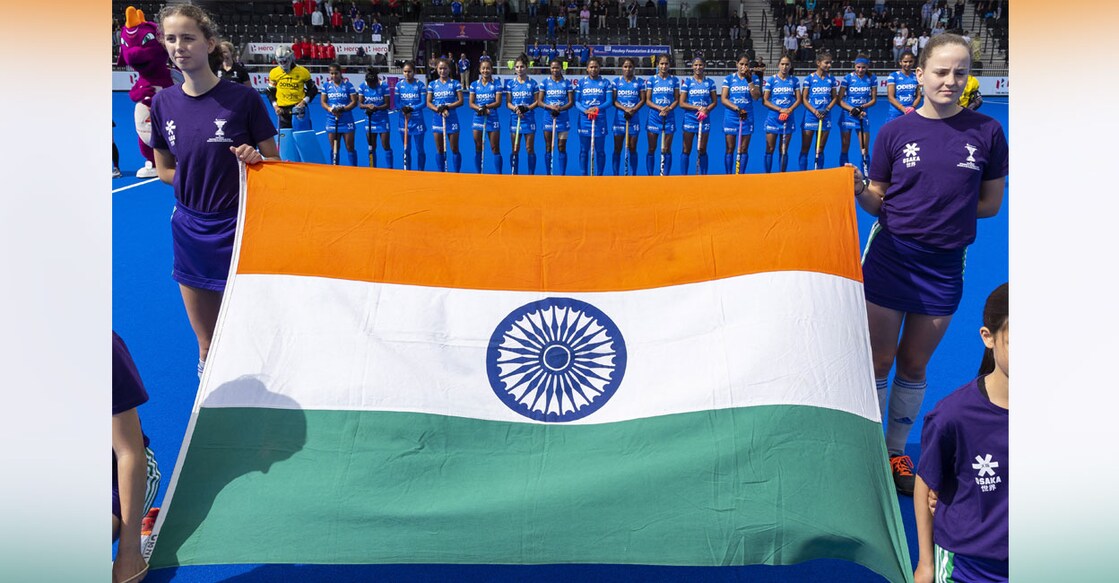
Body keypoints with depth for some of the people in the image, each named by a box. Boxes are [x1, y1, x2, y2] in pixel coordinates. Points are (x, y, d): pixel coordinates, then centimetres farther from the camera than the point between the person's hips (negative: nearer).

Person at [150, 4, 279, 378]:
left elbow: (275, 162, -2)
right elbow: (163, 170, 12)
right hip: (189, 230, 4)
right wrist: (202, 180, -5)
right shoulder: (163, 103, 3)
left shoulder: (243, 98, -9)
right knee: (206, 347, 13)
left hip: (237, 226, -4)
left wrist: (255, 159, -23)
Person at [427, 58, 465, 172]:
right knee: (439, 150, 7)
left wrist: (447, 107, -18)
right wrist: (439, 109, -16)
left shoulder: (455, 83, 1)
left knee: (454, 149, 0)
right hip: (437, 119, 2)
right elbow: (428, 103, 2)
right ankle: (441, 173, 16)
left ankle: (456, 173, 7)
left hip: (452, 119, -2)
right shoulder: (432, 84, 7)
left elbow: (460, 101, -5)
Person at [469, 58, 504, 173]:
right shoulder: (474, 85, 5)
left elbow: (498, 102, -8)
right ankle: (478, 173, 16)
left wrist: (486, 106, -21)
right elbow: (471, 104, 0)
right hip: (478, 119, 3)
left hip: (492, 119, -2)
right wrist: (480, 109, -18)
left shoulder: (496, 84, -1)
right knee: (478, 148, 7)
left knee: (495, 149, -2)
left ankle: (499, 173, 2)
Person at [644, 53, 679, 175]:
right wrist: (660, 108, -17)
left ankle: (665, 175, 6)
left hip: (669, 117, 1)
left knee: (667, 149, 1)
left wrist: (669, 108, -14)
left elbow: (677, 100, 6)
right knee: (652, 149, 3)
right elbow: (647, 100, -1)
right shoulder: (651, 80, 2)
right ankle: (650, 175, 9)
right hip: (653, 117, -1)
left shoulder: (674, 80, 6)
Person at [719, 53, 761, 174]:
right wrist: (737, 108, -17)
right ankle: (729, 175, 7)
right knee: (730, 149, 2)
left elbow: (756, 96, -8)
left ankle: (741, 174, 9)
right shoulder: (729, 78, 1)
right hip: (731, 118, -1)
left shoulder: (753, 78, 5)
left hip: (747, 118, 1)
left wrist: (749, 80, -15)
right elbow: (723, 99, -5)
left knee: (744, 149, 3)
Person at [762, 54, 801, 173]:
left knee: (784, 151, 6)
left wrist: (790, 110, -13)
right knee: (770, 149, -1)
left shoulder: (794, 81, 6)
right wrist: (780, 109, -15)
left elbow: (798, 99, 6)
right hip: (773, 118, -2)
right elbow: (765, 101, -3)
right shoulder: (771, 80, -1)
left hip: (788, 119, 2)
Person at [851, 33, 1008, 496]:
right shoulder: (894, 132, -2)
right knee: (879, 360, 5)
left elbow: (990, 203, 6)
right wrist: (861, 192, -19)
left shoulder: (987, 132, -1)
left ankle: (897, 450, 30)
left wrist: (947, 206, -6)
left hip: (944, 264, 1)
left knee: (914, 364, 14)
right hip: (889, 257, -1)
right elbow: (878, 203, 1)